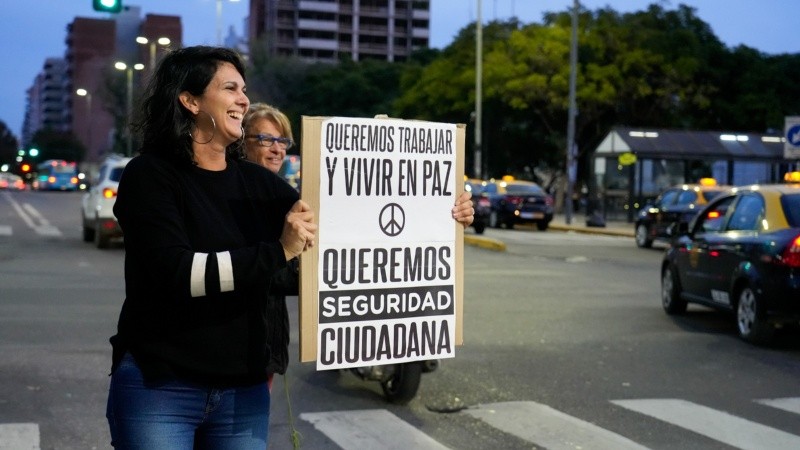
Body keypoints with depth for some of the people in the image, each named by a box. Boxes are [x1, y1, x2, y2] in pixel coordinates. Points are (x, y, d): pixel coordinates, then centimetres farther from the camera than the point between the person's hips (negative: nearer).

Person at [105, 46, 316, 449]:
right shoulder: (149, 176, -7)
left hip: (245, 390, 4)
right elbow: (177, 273, -20)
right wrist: (278, 252, -26)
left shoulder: (258, 183, 6)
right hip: (158, 387, -4)